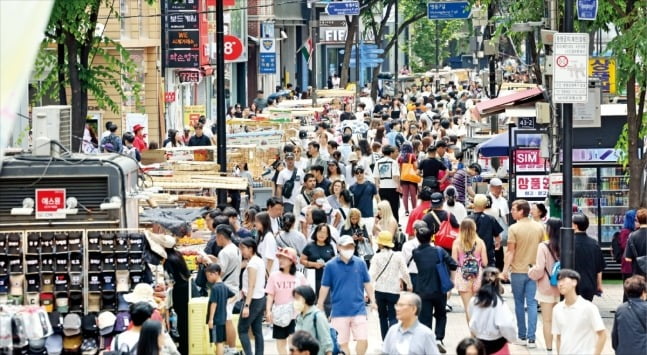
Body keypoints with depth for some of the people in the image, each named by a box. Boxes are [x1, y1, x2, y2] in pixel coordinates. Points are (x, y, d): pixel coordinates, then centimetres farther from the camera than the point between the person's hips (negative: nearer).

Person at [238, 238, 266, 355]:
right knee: (257, 331, 9)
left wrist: (246, 305, -25)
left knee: (242, 330, -3)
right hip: (261, 298, 9)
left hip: (253, 300, -9)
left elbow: (251, 286, -21)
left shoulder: (252, 263, -16)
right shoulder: (260, 261, 11)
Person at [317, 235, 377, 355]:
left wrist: (372, 301, 6)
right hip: (339, 311, -1)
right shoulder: (330, 266, -4)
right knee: (342, 343, 6)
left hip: (359, 310, 1)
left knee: (363, 340, -4)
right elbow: (325, 287, 2)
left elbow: (367, 283, 9)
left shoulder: (360, 263, 0)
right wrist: (319, 306, 5)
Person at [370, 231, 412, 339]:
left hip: (380, 290, 0)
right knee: (392, 317, 2)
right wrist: (409, 285, 17)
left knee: (383, 316, 15)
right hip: (394, 291, 0)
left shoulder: (377, 257, -6)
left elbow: (371, 274, -13)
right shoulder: (398, 256, -3)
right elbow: (405, 272, 0)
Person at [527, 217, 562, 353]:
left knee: (548, 321, 5)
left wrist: (531, 271, 4)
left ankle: (549, 348, 6)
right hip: (561, 289, 3)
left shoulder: (543, 247, -15)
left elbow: (539, 270, -16)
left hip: (546, 289, -3)